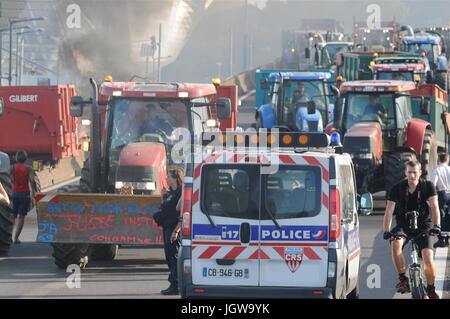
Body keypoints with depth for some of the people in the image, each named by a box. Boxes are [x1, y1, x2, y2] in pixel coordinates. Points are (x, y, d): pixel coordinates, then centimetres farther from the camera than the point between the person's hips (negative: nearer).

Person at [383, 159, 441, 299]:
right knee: (396, 243, -33)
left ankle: (431, 289, 6)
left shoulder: (428, 186, -10)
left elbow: (434, 206, -18)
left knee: (428, 259, -17)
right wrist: (386, 231, -26)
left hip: (424, 226, -1)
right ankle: (403, 279, -20)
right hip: (404, 226, 1)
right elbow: (389, 211, -13)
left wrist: (436, 226, -35)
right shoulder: (397, 188, -9)